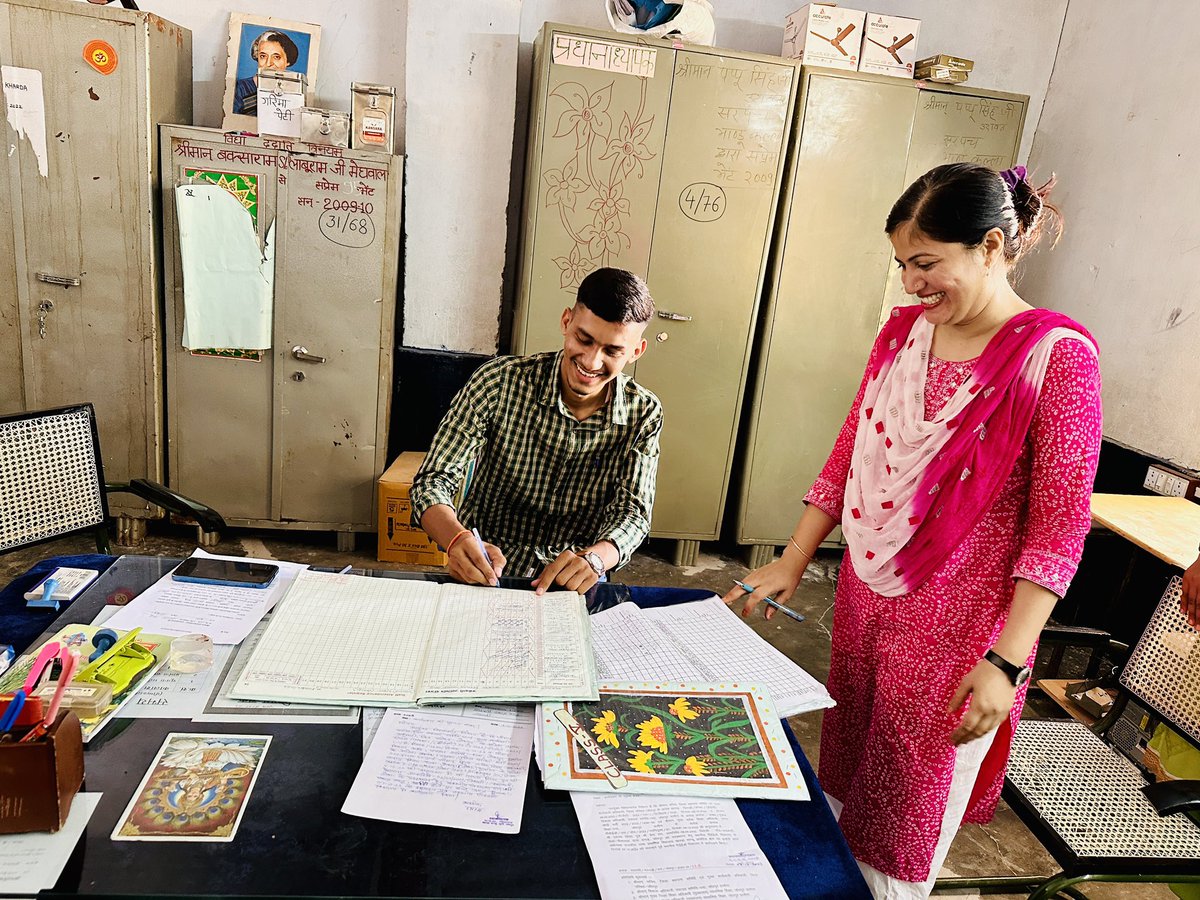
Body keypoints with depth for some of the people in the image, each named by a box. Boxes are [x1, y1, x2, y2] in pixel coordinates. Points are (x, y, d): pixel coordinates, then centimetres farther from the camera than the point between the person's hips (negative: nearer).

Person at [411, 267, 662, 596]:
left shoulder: (644, 414, -4)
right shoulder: (499, 381, -12)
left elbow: (632, 513, -8)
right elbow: (433, 481, -13)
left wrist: (595, 557, -31)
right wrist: (458, 539, -35)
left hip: (573, 584, 1)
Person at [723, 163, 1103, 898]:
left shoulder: (1057, 356, -14)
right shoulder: (903, 331, 3)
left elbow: (1059, 528, -14)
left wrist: (1007, 661, -18)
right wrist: (792, 563, 4)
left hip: (954, 630, -5)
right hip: (863, 599, 5)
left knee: (908, 810, 13)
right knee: (842, 774, 21)